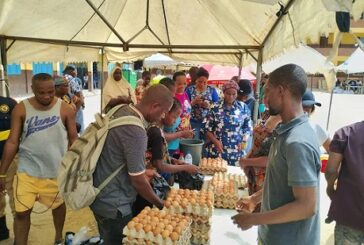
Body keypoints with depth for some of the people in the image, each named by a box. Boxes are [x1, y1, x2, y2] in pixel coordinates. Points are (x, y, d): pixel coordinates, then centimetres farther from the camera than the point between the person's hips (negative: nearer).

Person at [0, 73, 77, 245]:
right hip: (27, 171, 0)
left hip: (57, 170, 1)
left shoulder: (65, 109, -8)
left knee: (59, 205, 19)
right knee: (21, 212, 2)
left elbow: (73, 139, -1)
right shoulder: (21, 109, -7)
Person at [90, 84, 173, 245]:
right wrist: (161, 205, -7)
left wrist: (142, 170, 16)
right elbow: (138, 181, -22)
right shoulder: (135, 131, -28)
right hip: (113, 204, -8)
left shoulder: (121, 111, -1)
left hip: (100, 196, 9)